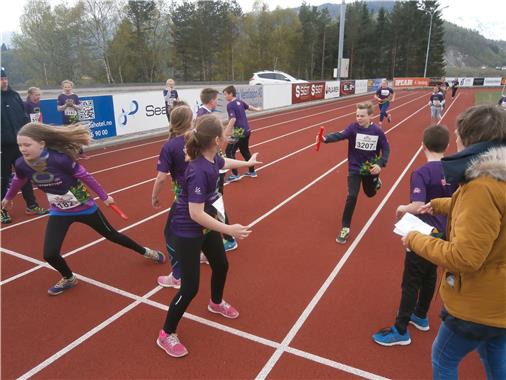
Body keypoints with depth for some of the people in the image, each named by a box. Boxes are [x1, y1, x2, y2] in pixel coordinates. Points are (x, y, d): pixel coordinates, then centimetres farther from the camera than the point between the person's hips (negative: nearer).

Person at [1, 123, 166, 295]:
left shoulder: (59, 159, -32)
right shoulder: (21, 165, -17)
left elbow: (85, 176, -18)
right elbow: (18, 181, 8)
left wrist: (104, 197, -7)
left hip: (84, 207, -4)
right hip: (59, 212, 4)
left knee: (112, 235, 12)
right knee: (50, 254, -7)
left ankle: (145, 252, 37)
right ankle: (69, 279, 26)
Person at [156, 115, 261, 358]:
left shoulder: (212, 159, -6)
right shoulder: (199, 171, -34)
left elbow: (224, 162, 21)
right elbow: (196, 213, -34)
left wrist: (247, 163, 38)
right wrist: (229, 230, -32)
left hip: (206, 226, 9)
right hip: (187, 232, -9)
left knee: (221, 266, 23)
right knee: (190, 288, -1)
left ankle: (216, 303, 54)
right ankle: (166, 335, 22)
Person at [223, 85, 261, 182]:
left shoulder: (230, 105, -14)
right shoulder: (240, 102, 10)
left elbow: (233, 119, -26)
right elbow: (249, 107, 29)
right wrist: (256, 109, 51)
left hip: (239, 131, -9)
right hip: (246, 130, 9)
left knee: (229, 152, -3)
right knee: (245, 151, 23)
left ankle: (235, 174, -5)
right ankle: (252, 172, 31)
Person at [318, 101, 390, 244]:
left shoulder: (377, 131, -12)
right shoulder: (353, 127, -17)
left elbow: (386, 149, -5)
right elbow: (340, 135, -35)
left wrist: (380, 164, -22)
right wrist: (326, 138, -56)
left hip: (371, 168, 2)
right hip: (355, 169, -2)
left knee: (370, 193, 24)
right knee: (352, 197, -13)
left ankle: (375, 181, 62)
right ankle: (345, 229, -1)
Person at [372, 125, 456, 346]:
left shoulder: (421, 174, -22)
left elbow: (418, 207, -32)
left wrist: (402, 208, -13)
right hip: (443, 234, 7)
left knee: (411, 283, 3)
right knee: (430, 275, 22)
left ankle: (401, 331, 15)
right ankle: (420, 316, 41)